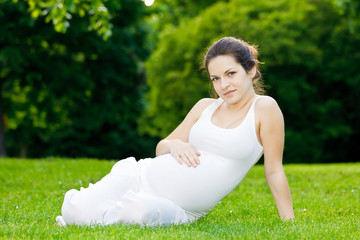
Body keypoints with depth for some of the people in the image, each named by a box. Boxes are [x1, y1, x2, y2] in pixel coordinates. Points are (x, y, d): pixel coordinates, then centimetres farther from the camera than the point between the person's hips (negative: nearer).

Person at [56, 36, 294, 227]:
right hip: (143, 176, 3)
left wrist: (289, 221, -4)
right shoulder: (205, 107, 12)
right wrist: (173, 145, -6)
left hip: (181, 211, -3)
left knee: (142, 210, -38)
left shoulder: (265, 108, -2)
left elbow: (274, 170, -1)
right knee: (76, 211, -23)